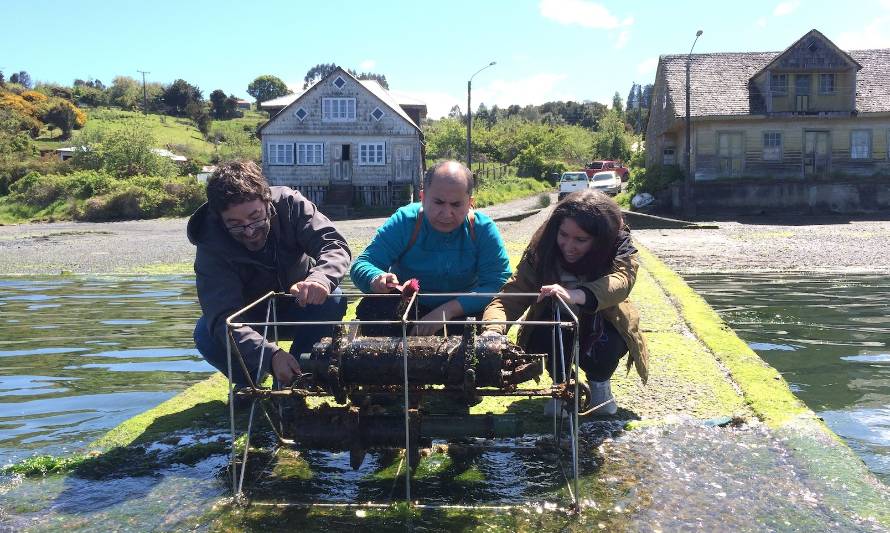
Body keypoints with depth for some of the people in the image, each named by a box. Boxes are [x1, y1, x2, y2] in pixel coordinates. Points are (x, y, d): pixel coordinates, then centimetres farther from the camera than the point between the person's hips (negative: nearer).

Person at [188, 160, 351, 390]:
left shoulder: (288, 203, -22)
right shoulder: (210, 247, -28)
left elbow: (334, 244, -30)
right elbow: (223, 317, -38)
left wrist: (320, 277, -54)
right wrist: (270, 355, -54)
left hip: (301, 306, 2)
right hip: (252, 318, -1)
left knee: (333, 301, -30)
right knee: (207, 334, -31)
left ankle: (291, 381, -11)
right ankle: (249, 386, -2)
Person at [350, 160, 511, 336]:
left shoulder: (483, 228, -12)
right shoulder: (403, 222, -12)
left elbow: (500, 284, -19)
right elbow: (361, 265, -14)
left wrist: (449, 310, -32)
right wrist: (377, 280, -40)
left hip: (462, 311, 0)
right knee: (370, 309, -28)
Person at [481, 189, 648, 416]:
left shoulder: (620, 248, -23)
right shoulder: (540, 250, -22)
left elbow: (622, 279, -44)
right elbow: (510, 297, -28)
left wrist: (575, 295, -64)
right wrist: (493, 331, -50)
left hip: (601, 330, 0)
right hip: (555, 334, 1)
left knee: (607, 344, -32)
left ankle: (599, 382, 2)